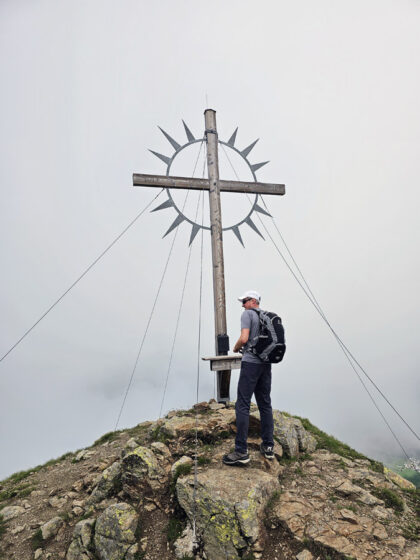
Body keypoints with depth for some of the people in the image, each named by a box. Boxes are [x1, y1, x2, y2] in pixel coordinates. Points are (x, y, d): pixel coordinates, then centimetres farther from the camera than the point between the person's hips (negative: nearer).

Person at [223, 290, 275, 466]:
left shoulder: (247, 314, -5)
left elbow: (244, 338, -17)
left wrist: (236, 348, 3)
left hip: (251, 363, -7)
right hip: (266, 364, 8)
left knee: (242, 405, -5)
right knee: (265, 404, 13)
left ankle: (241, 452, -4)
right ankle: (268, 447, 19)